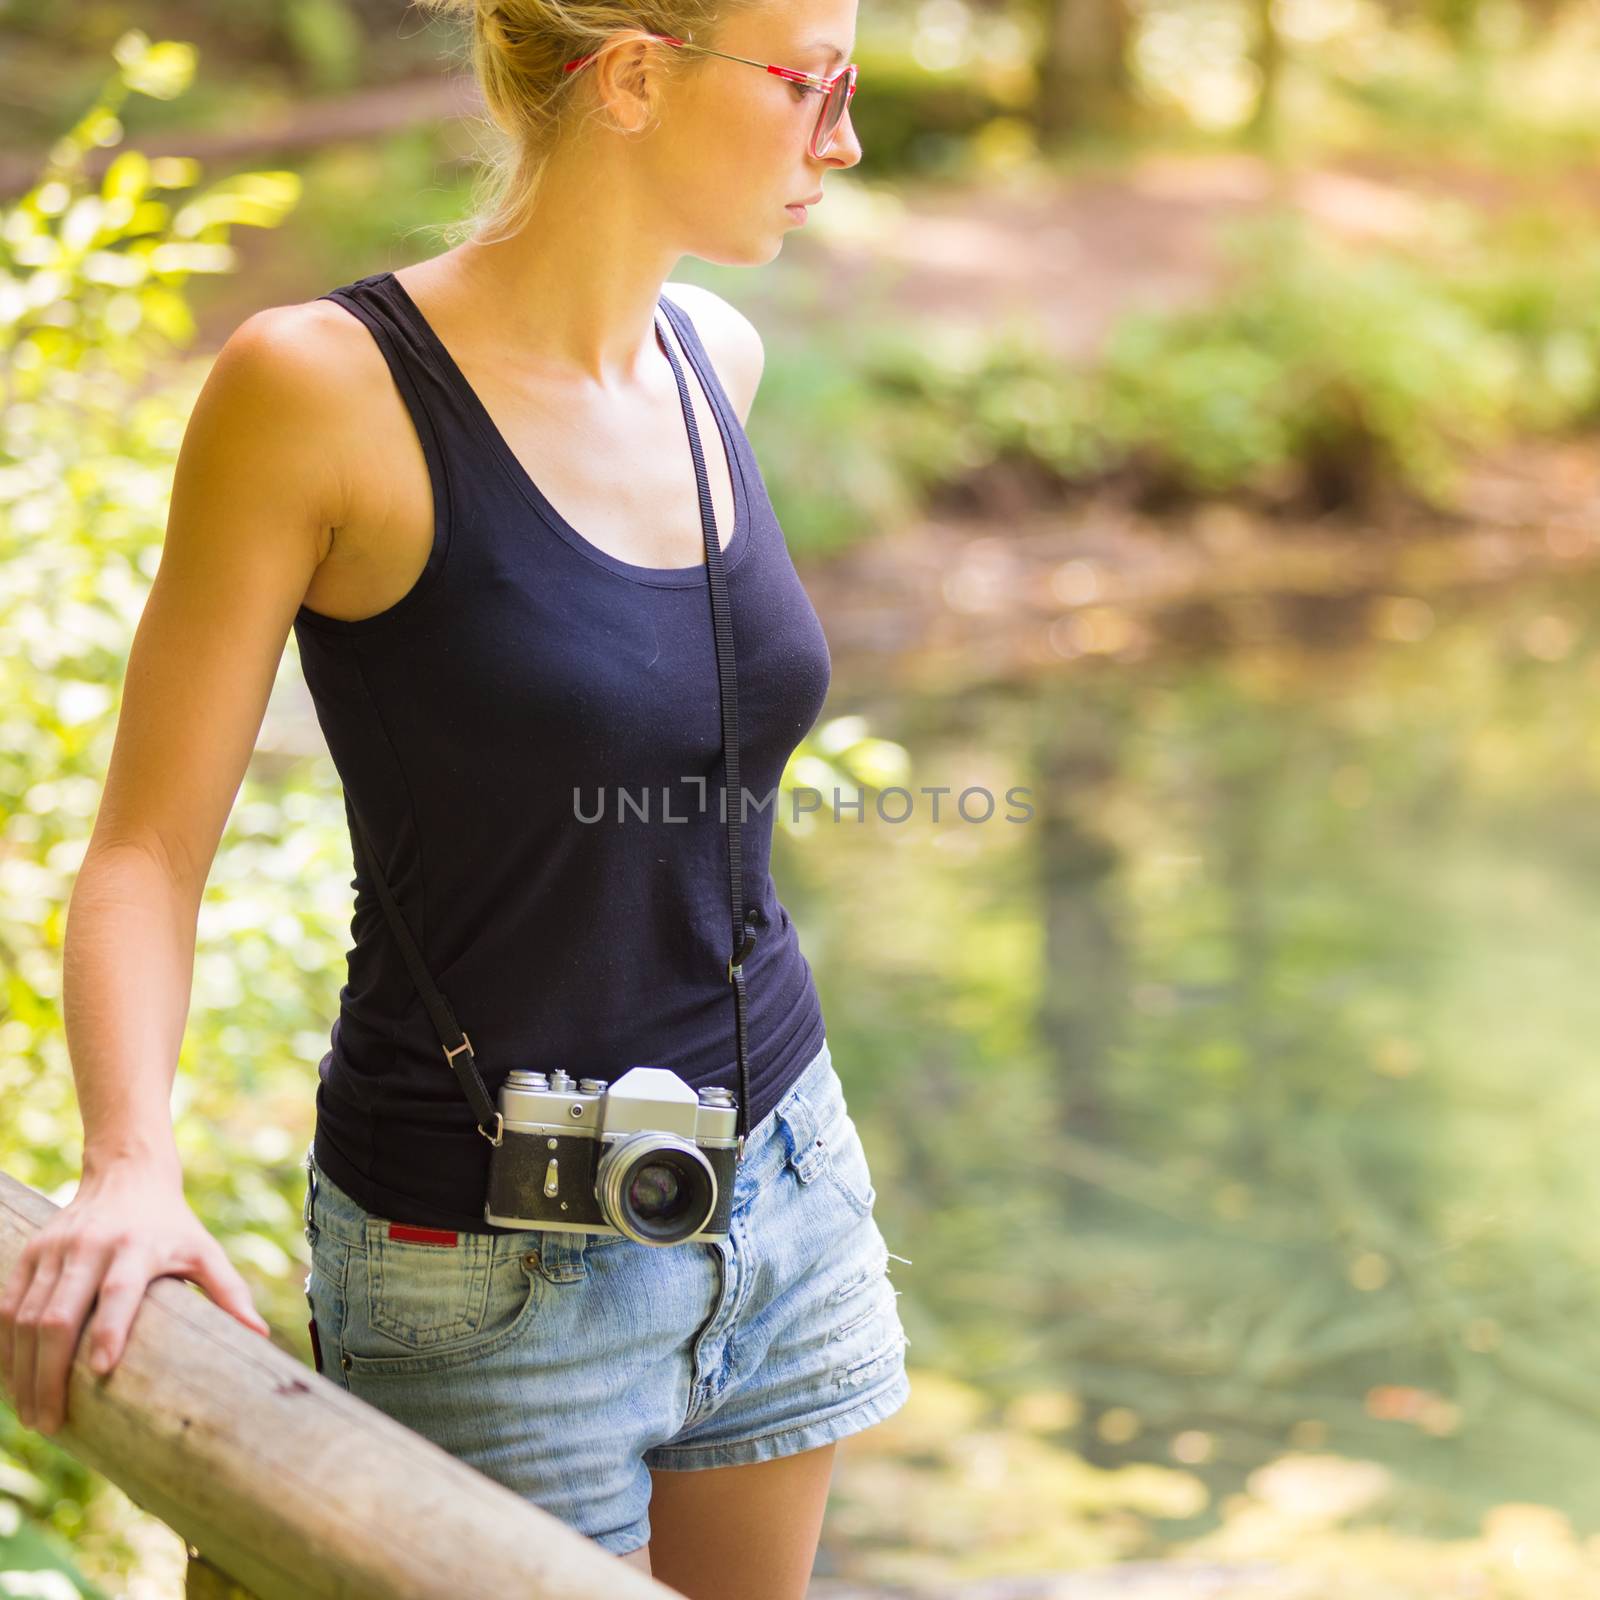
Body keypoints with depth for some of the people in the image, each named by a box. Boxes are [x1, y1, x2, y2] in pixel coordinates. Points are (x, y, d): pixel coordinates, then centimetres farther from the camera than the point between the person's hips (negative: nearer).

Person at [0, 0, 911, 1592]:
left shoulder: (715, 353, 0)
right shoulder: (318, 386, -18)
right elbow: (144, 855, -15)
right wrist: (130, 1170, -31)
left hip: (780, 1184, 7)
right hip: (497, 1266, -6)